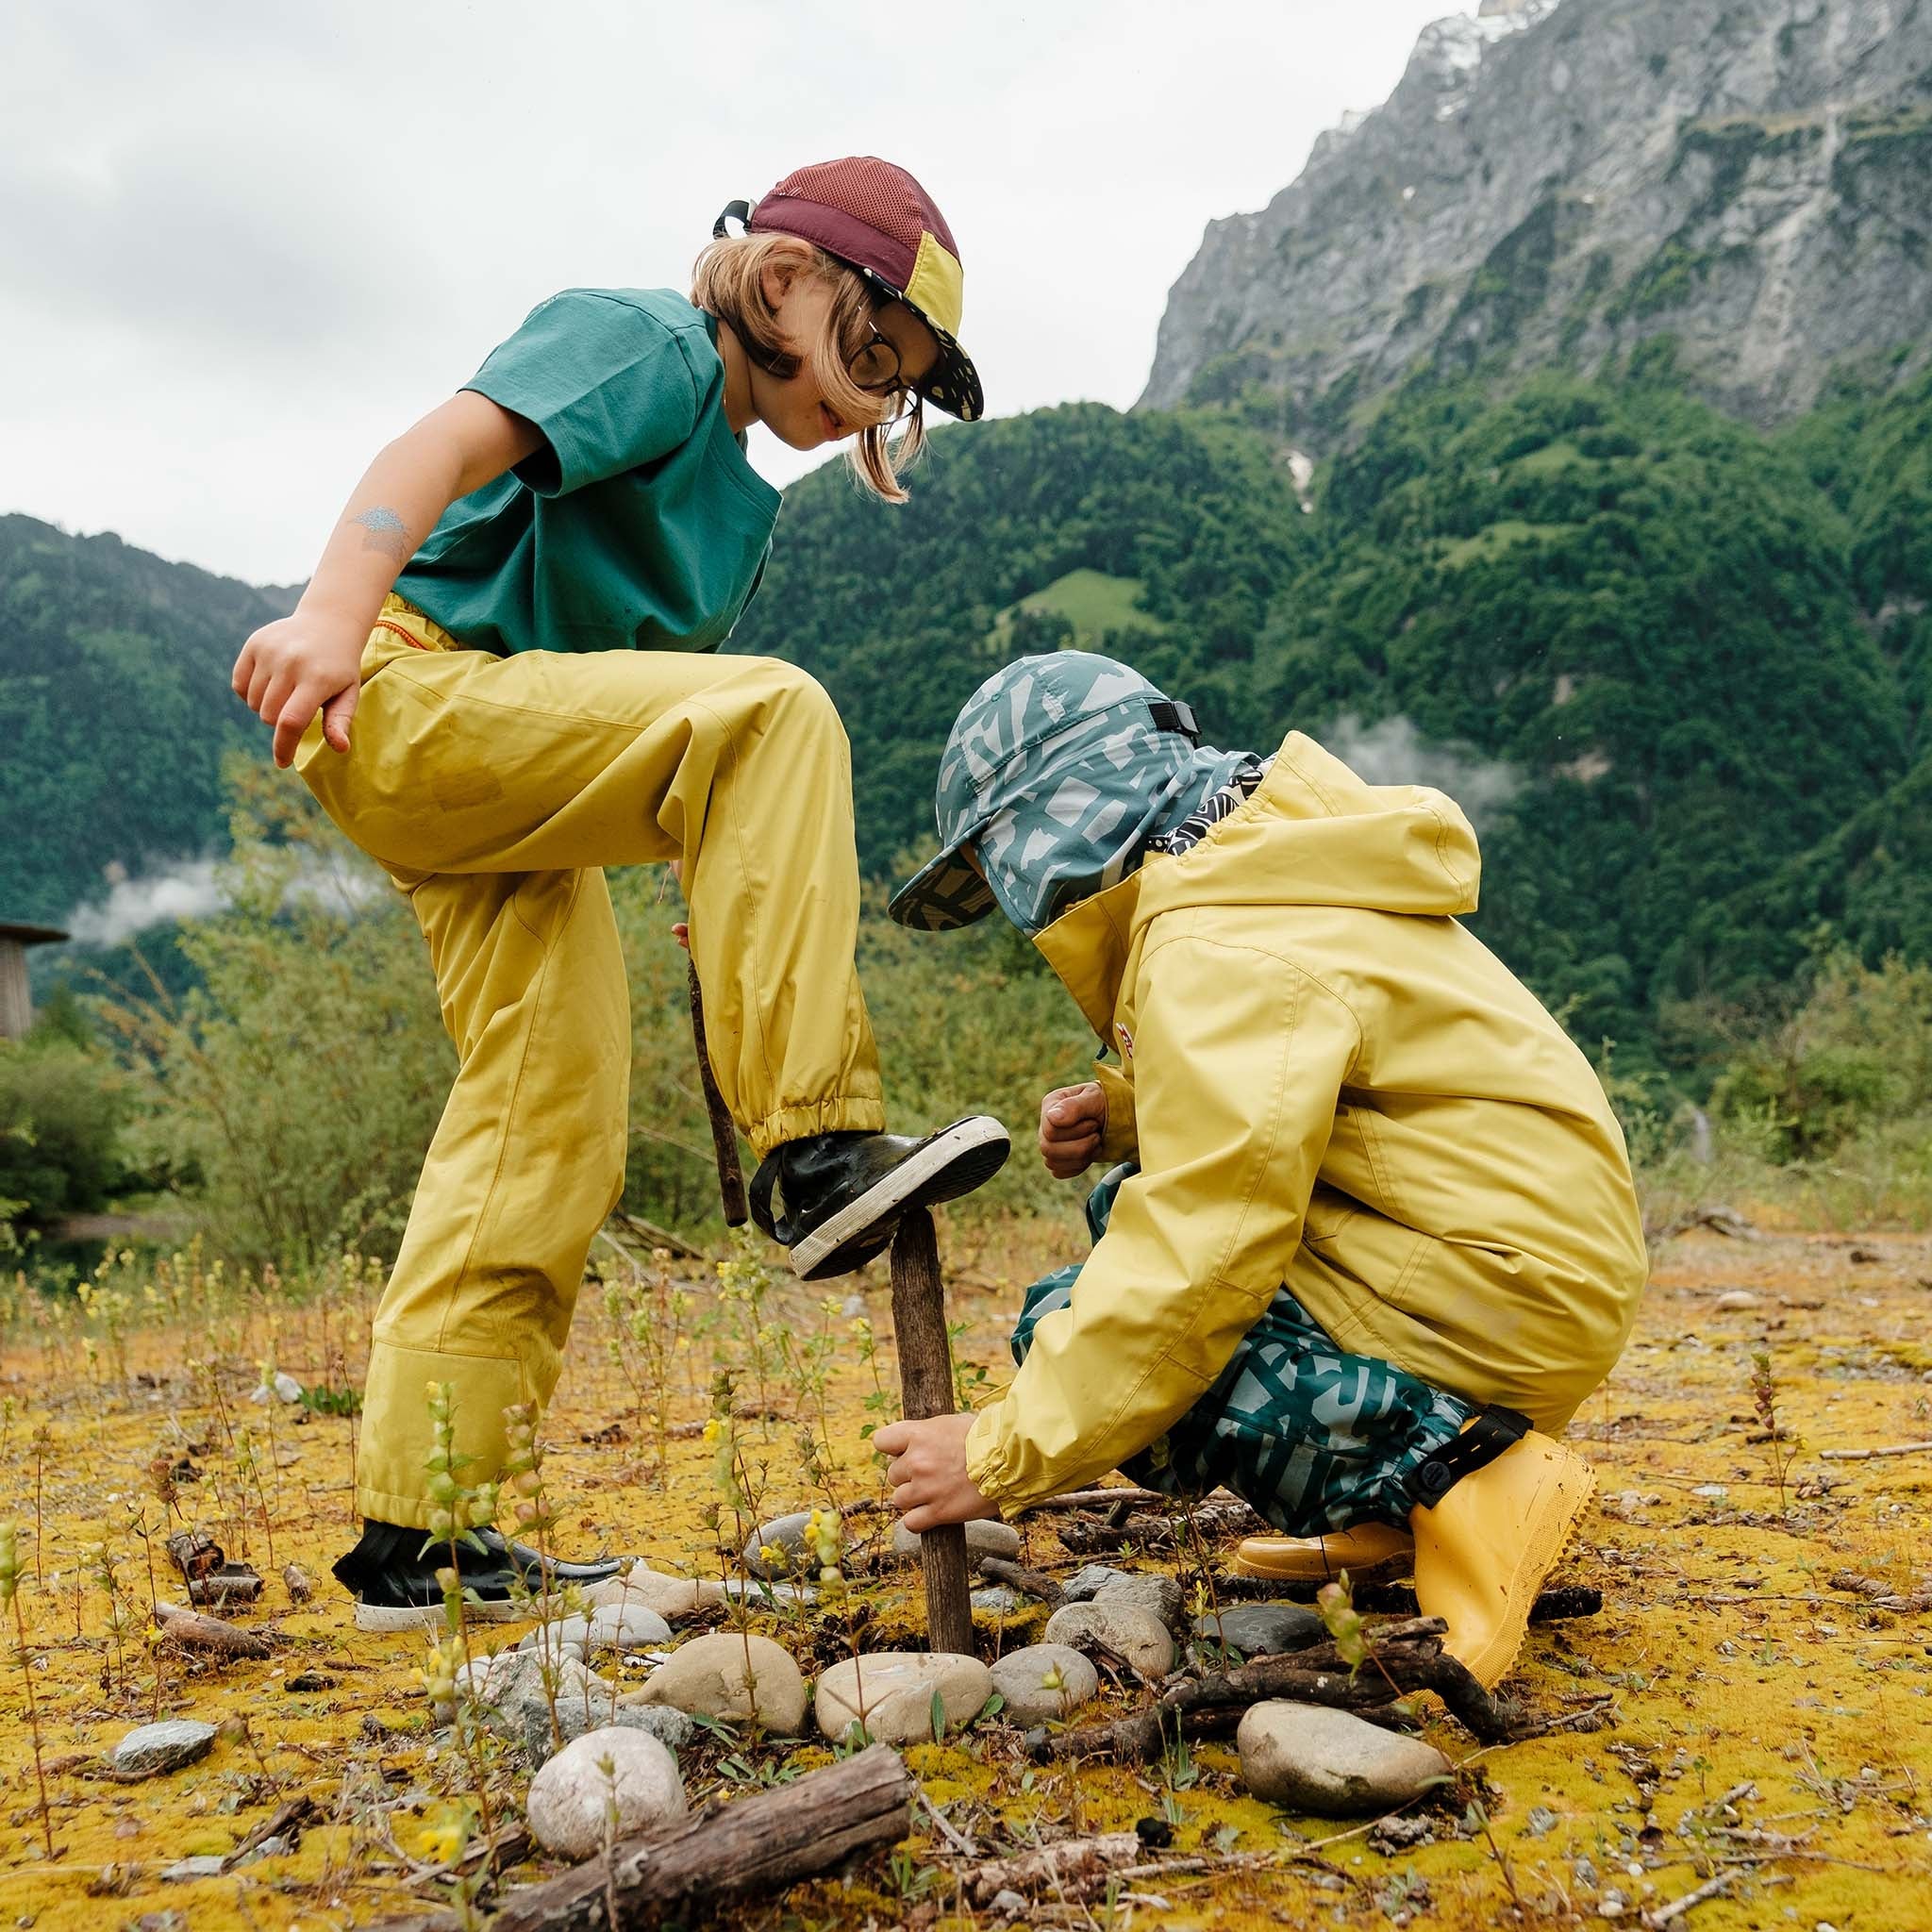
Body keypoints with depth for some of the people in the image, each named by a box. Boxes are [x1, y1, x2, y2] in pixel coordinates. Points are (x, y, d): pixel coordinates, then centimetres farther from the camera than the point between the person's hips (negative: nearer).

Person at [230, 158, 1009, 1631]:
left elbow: (665, 707, 18)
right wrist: (334, 608, -40)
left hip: (502, 785, 10)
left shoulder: (740, 499, 21)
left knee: (555, 1121, 4)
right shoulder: (646, 347, -5)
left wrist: (752, 896, 9)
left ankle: (420, 1536, 10)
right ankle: (816, 1146, -33)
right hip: (409, 696, -9)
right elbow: (446, 447, -22)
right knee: (778, 715, -27)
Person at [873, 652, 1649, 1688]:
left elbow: (1202, 1264, -24)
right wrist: (1118, 1112, 3)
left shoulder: (1223, 954, -19)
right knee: (1128, 1211, 18)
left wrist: (1003, 1455, -18)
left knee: (1075, 1330, -14)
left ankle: (1443, 1475, -12)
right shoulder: (1256, 875, 11)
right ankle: (1387, 1505, 13)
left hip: (1498, 1294, -10)